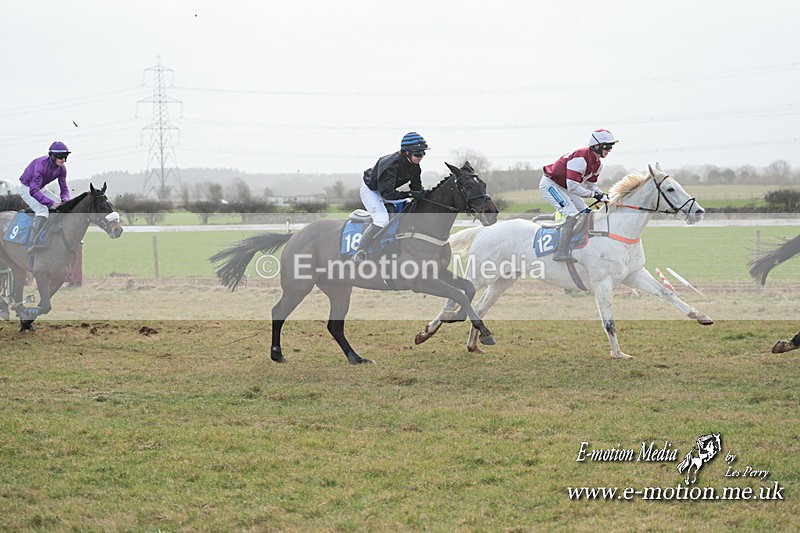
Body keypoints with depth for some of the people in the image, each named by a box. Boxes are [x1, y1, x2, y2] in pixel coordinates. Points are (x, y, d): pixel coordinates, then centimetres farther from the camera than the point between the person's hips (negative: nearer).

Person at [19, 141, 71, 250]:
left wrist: (65, 199, -27)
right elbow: (33, 191, -40)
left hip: (41, 189, 8)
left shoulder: (61, 168, -11)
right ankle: (31, 245, -28)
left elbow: (64, 188, -3)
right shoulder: (41, 165, -34)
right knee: (42, 211, -29)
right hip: (27, 189, -8)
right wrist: (51, 203, -44)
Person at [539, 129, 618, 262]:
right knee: (572, 215, -23)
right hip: (550, 184, -10)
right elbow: (573, 186, -34)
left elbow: (591, 185, 9)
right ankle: (561, 252, -26)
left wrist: (603, 196, -10)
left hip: (564, 187, 10)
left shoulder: (597, 164, 1)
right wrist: (595, 195, -29)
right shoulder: (581, 158, -30)